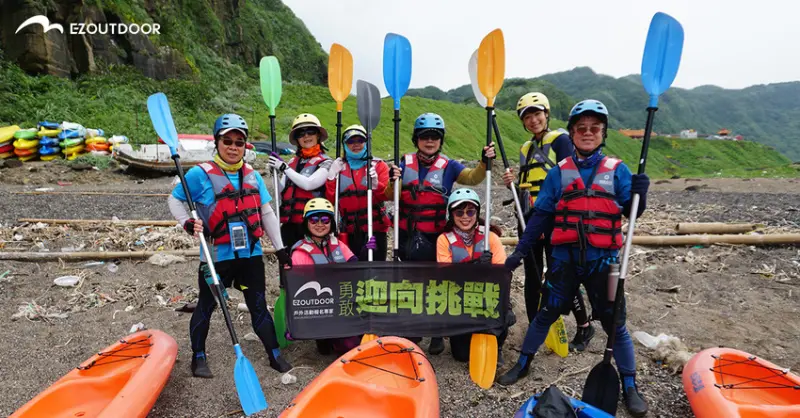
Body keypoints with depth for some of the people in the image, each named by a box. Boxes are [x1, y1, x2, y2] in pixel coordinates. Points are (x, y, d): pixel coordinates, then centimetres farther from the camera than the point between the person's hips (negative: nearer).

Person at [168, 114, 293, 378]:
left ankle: (275, 355, 24)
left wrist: (280, 248, 6)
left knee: (258, 306, 12)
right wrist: (187, 222, -15)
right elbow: (174, 199, 5)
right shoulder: (201, 174, -6)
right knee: (206, 305, 14)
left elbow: (267, 214, 9)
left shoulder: (252, 175, 6)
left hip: (251, 254, 3)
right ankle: (199, 358, 33)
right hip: (217, 256, -3)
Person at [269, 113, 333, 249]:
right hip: (289, 223, 5)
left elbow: (308, 184, -17)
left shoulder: (325, 162, -1)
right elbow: (282, 190, 14)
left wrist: (284, 167, -9)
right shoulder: (292, 162, 14)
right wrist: (276, 171, 1)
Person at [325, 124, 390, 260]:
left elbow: (385, 195, -7)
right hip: (350, 230, 2)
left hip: (375, 228, -2)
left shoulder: (378, 165, 3)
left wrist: (376, 184, -25)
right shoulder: (338, 167, 9)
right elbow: (330, 199, 4)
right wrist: (331, 177, -8)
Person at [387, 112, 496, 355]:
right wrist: (393, 183, -24)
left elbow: (472, 178, -16)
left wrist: (484, 162, -34)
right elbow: (390, 197, -3)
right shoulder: (405, 163, 2)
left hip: (437, 236, -1)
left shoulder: (449, 166, -1)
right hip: (408, 235, 2)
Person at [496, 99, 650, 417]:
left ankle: (630, 387, 25)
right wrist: (520, 250, -3)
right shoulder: (559, 172, 3)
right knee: (546, 313, 9)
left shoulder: (617, 170, 2)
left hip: (603, 259, 0)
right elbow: (541, 216, 2)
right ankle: (523, 364, 28)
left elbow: (632, 212, 0)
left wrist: (639, 193, -22)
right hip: (565, 257, 1)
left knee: (615, 322, 8)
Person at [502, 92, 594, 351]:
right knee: (532, 276, 10)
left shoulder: (560, 140, -4)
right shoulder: (526, 149, 16)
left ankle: (584, 327, 19)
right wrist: (511, 184, -2)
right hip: (529, 220, 7)